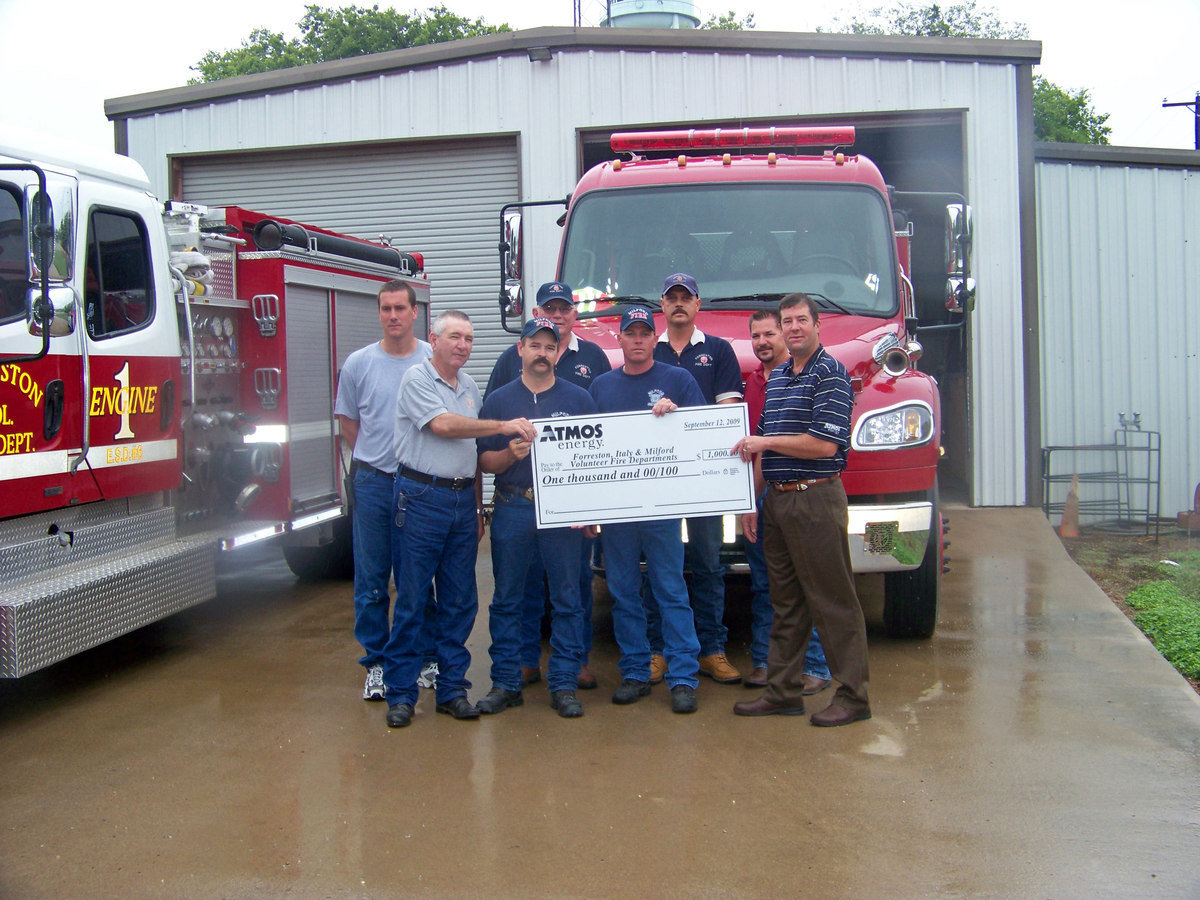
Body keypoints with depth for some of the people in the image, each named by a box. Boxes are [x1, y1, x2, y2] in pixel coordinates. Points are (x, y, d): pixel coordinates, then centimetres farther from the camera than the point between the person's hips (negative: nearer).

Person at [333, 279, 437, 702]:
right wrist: (373, 460, 9)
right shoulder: (359, 363, 3)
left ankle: (428, 655, 20)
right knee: (371, 579, 5)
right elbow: (348, 422, 13)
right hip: (374, 482, 1)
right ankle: (376, 662, 15)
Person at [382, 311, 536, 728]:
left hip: (463, 500, 6)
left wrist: (478, 506, 16)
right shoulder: (417, 379, -4)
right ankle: (400, 691, 6)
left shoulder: (470, 386, 16)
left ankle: (452, 687, 16)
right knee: (411, 598, -2)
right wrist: (503, 425, -18)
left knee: (460, 600, 7)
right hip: (422, 497, -6)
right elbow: (443, 425, -17)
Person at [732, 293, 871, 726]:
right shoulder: (777, 376, 16)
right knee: (785, 602, 13)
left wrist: (766, 441, -12)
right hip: (777, 500, 8)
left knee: (833, 602, -3)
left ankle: (853, 696, 6)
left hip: (816, 499, -8)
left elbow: (825, 444, -18)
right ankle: (783, 691, 21)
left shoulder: (830, 373, -8)